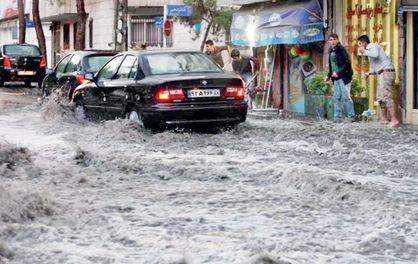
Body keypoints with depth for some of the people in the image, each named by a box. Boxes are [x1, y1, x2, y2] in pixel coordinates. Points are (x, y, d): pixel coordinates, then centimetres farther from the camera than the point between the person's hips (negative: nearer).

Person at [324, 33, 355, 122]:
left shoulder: (341, 50, -9)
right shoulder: (331, 51, 15)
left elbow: (347, 63, -16)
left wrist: (338, 72, -21)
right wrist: (328, 75, 16)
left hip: (343, 77, -7)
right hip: (336, 78, 7)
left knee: (346, 97, -6)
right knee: (336, 98, 5)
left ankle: (351, 116, 0)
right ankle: (337, 117, 8)